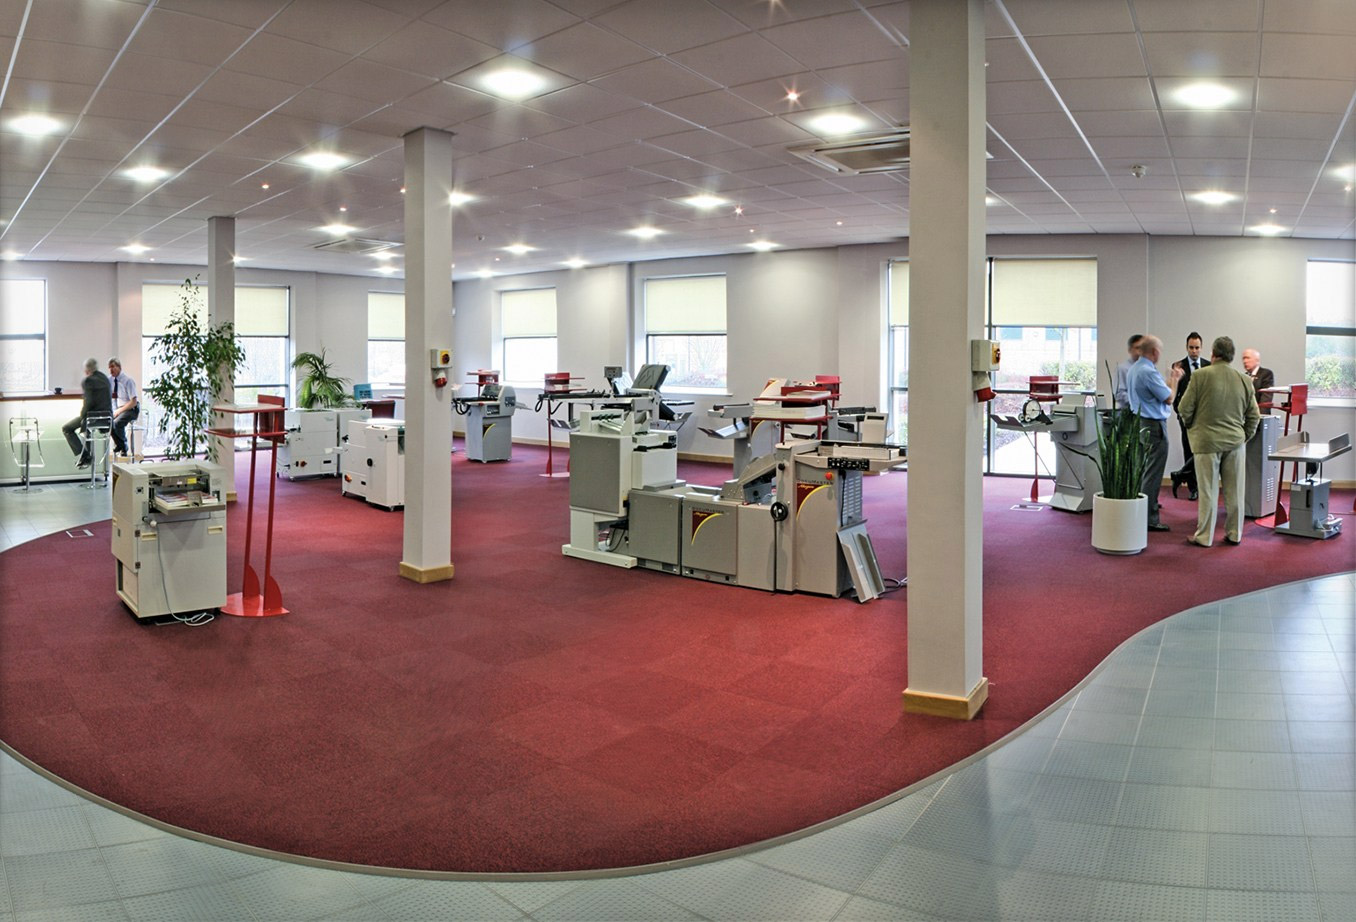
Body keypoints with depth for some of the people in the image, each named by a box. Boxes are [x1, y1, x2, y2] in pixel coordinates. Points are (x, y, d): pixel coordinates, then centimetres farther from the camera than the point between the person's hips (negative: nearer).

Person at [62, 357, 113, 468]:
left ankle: (81, 453, 0)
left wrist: (82, 414, -4)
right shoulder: (106, 379, 12)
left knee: (66, 429, 13)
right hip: (107, 416, 7)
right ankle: (88, 456, 35)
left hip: (93, 416, -7)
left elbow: (89, 402, -19)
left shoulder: (88, 381, -11)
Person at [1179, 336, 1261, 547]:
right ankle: (1235, 534, 20)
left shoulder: (1200, 375, -11)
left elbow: (1185, 408, -6)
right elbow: (1254, 416, 6)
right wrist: (1244, 436, 18)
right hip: (1236, 442, 3)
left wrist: (1191, 426, 12)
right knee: (1234, 491, 11)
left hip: (1207, 441, -3)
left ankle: (1204, 537, 8)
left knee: (1208, 492, 2)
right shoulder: (1243, 379, 2)